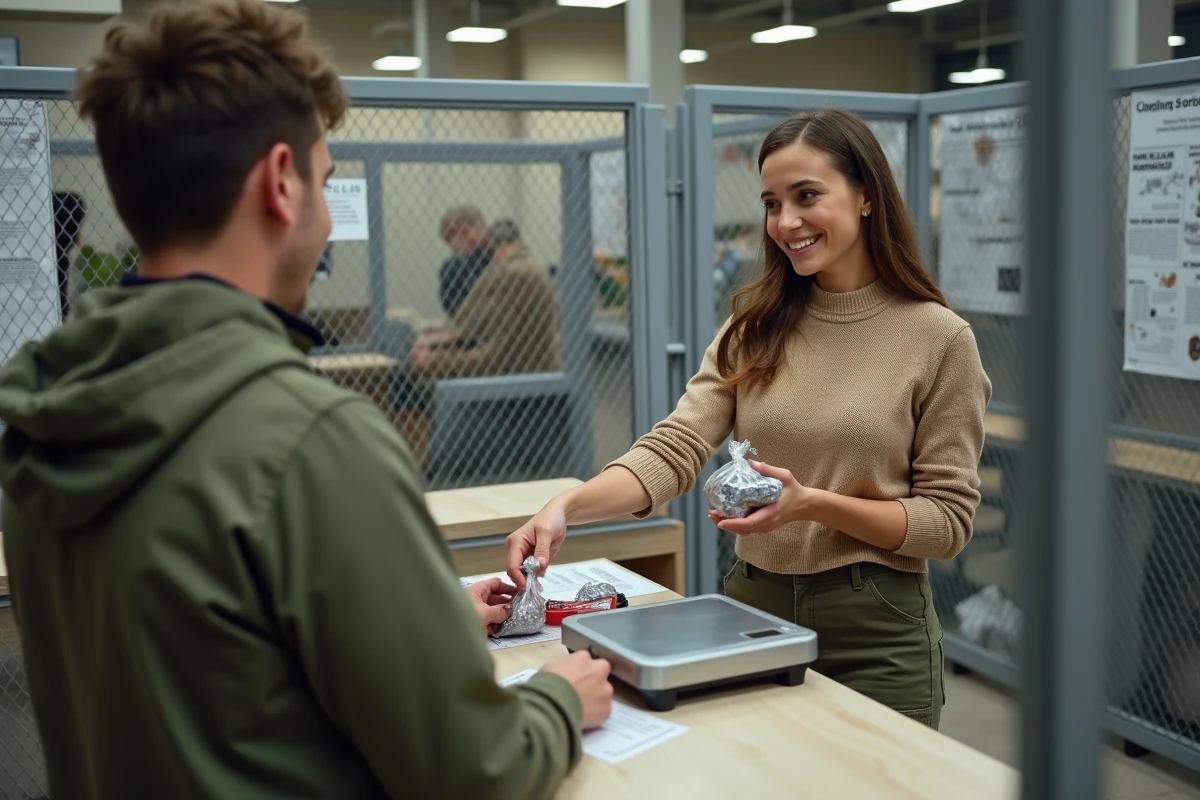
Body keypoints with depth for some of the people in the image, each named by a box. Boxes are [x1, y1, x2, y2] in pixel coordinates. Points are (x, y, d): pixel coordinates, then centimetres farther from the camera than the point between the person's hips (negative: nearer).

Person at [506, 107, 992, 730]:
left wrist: (814, 504, -21)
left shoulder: (938, 338, -8)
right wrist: (565, 507, -26)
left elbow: (949, 521, -8)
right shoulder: (754, 329, 2)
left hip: (875, 631, -3)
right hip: (752, 608, 3)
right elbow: (675, 449, -10)